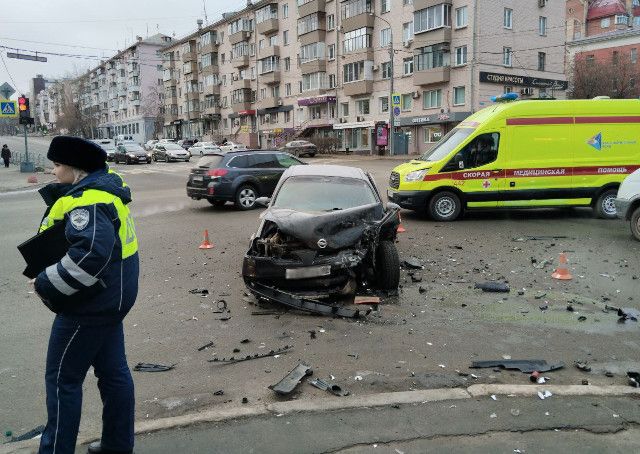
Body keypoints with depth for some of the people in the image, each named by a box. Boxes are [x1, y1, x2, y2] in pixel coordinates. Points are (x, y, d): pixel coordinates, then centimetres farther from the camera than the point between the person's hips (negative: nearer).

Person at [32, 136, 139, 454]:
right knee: (113, 372, 17)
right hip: (110, 298, 10)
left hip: (89, 306, -10)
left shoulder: (86, 200, -22)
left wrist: (46, 284, -24)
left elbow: (90, 253, -35)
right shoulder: (104, 186, 8)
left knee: (62, 379, 5)